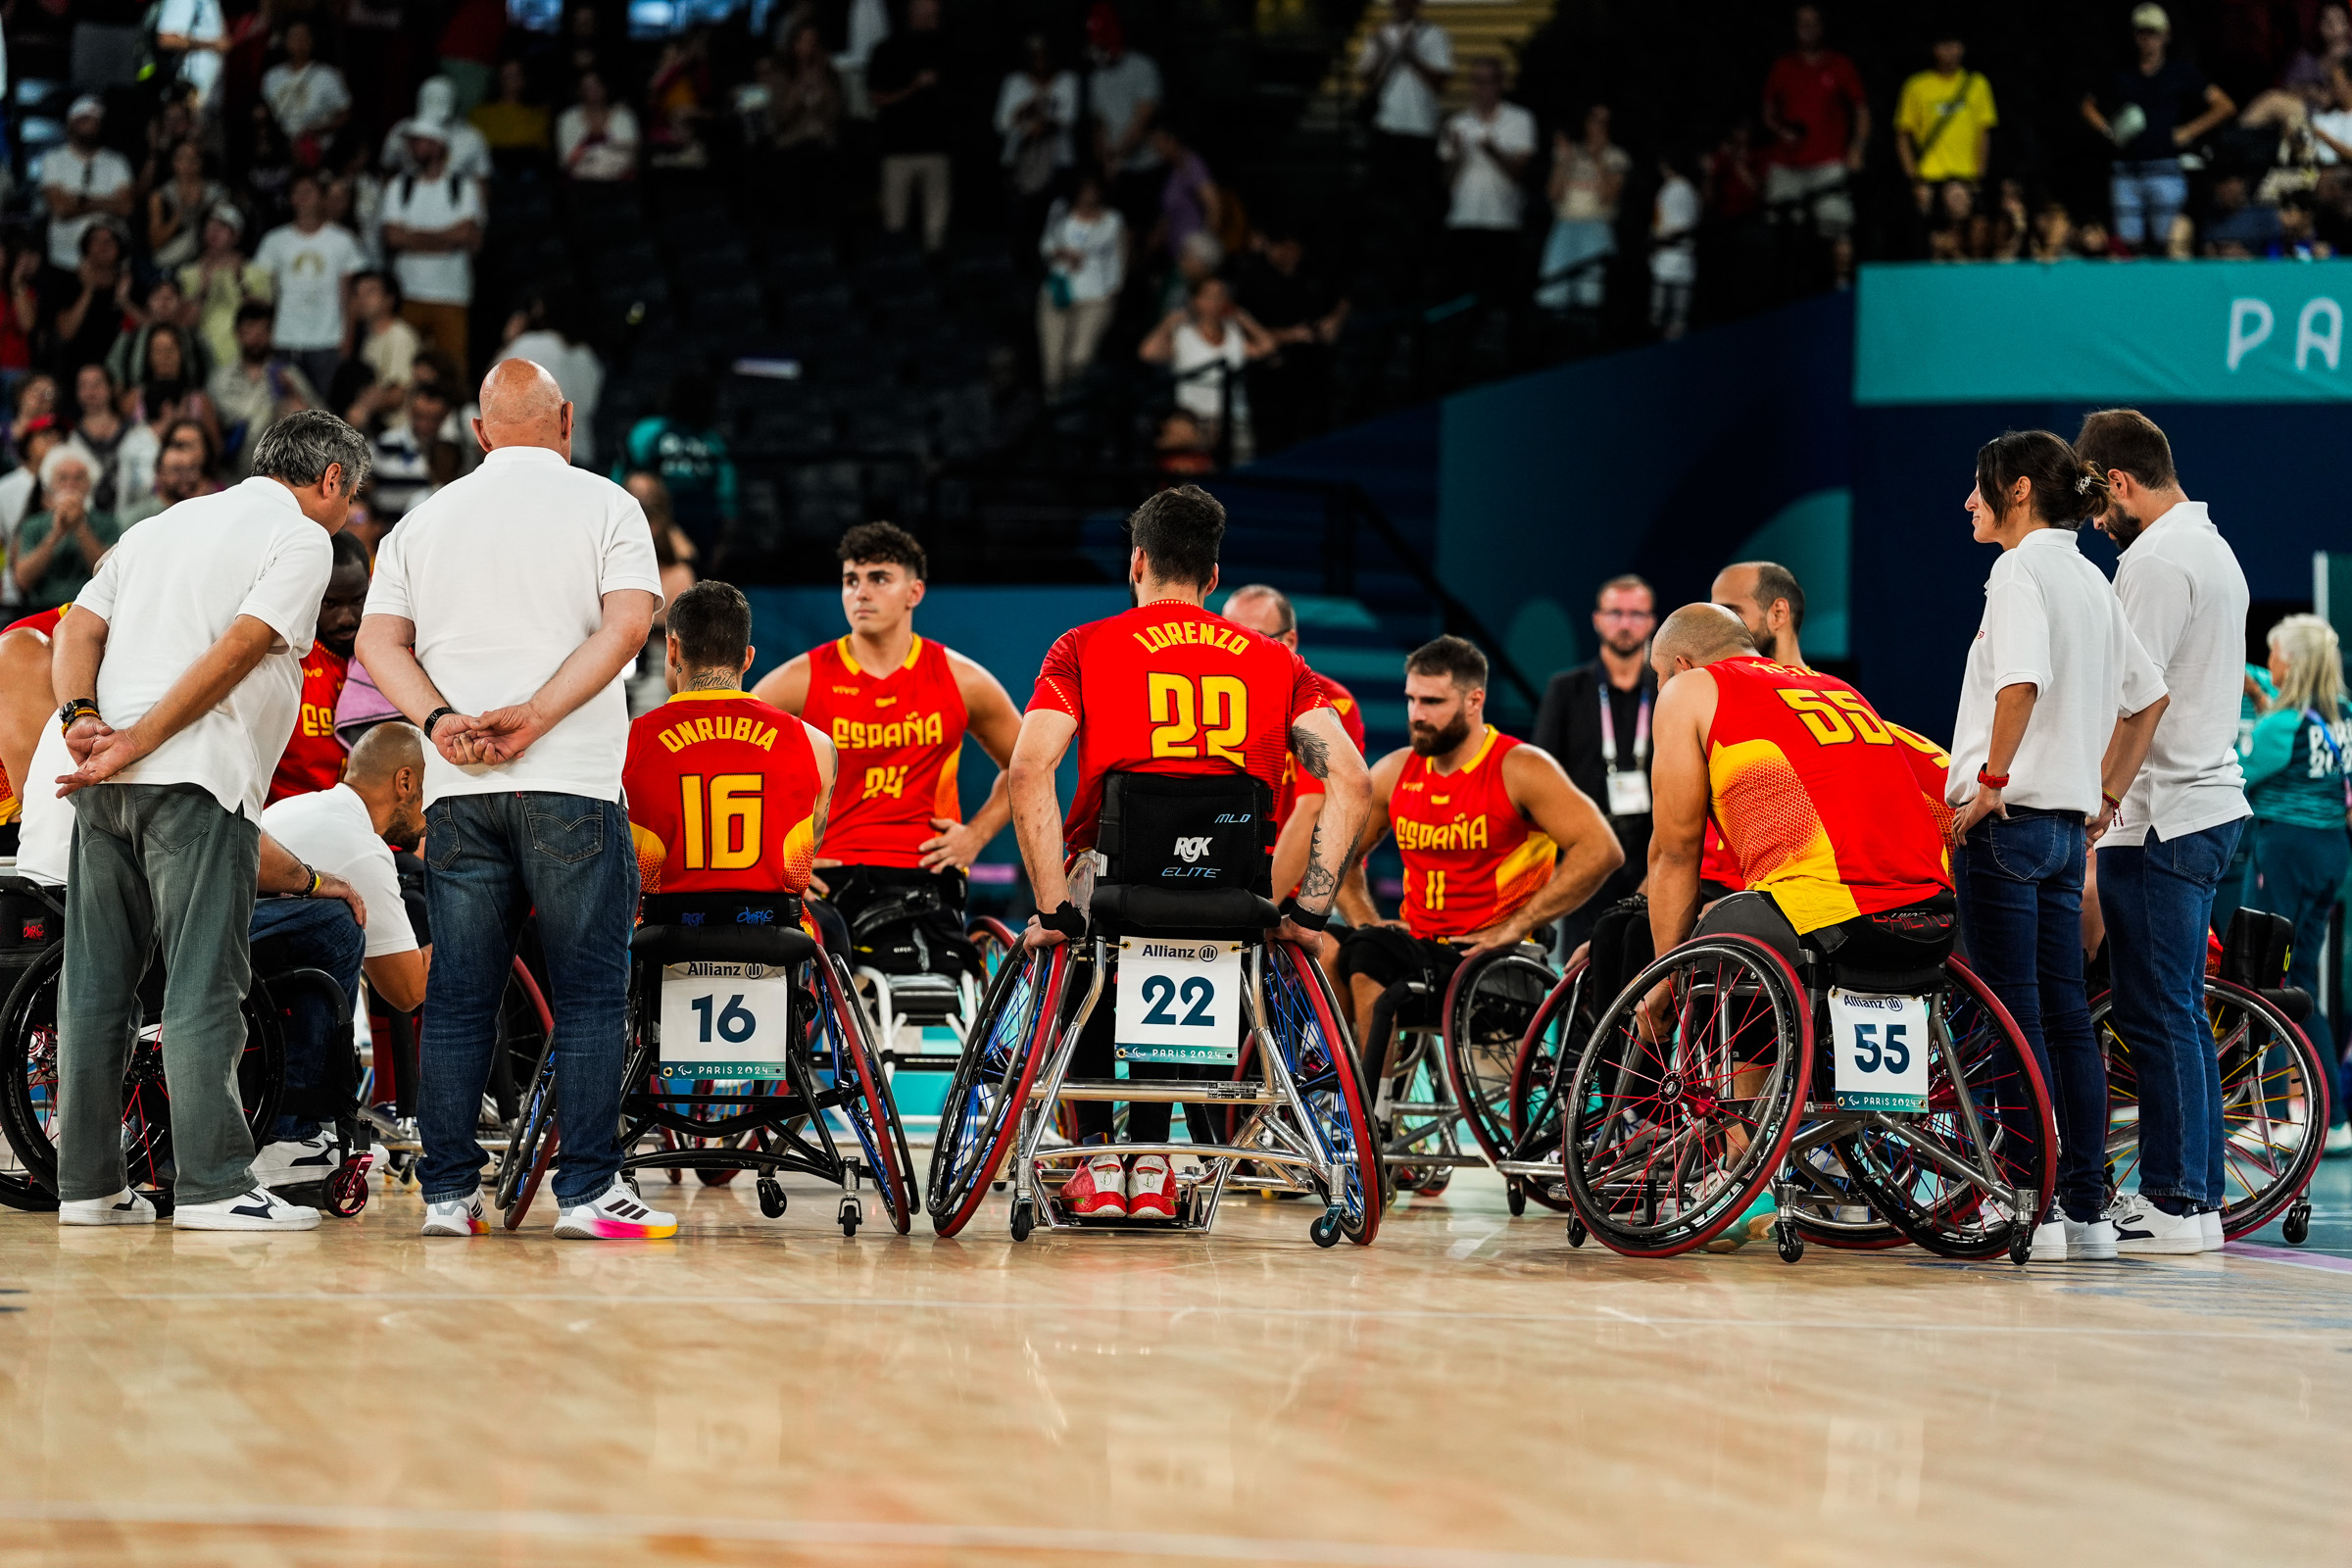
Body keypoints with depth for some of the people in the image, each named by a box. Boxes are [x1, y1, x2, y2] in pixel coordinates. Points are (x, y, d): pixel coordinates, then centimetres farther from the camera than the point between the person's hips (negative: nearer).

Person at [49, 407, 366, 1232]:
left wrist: (83, 722, -3)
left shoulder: (165, 524, 25)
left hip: (105, 783, 7)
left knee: (96, 983, 8)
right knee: (202, 986, -6)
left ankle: (87, 1182, 11)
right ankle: (212, 1184, -9)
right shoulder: (301, 538, 2)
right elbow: (236, 652, -12)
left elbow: (78, 628, 13)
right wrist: (137, 744, -14)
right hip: (197, 776, -7)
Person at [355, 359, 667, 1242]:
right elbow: (626, 626, -10)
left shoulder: (426, 521, 14)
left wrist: (442, 721, -7)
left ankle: (448, 1192, 4)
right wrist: (534, 718, -14)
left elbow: (379, 642, 5)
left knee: (458, 995, 6)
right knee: (590, 993, 0)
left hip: (457, 791, 3)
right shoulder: (604, 507, 4)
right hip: (572, 783, -3)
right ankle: (588, 1188, -6)